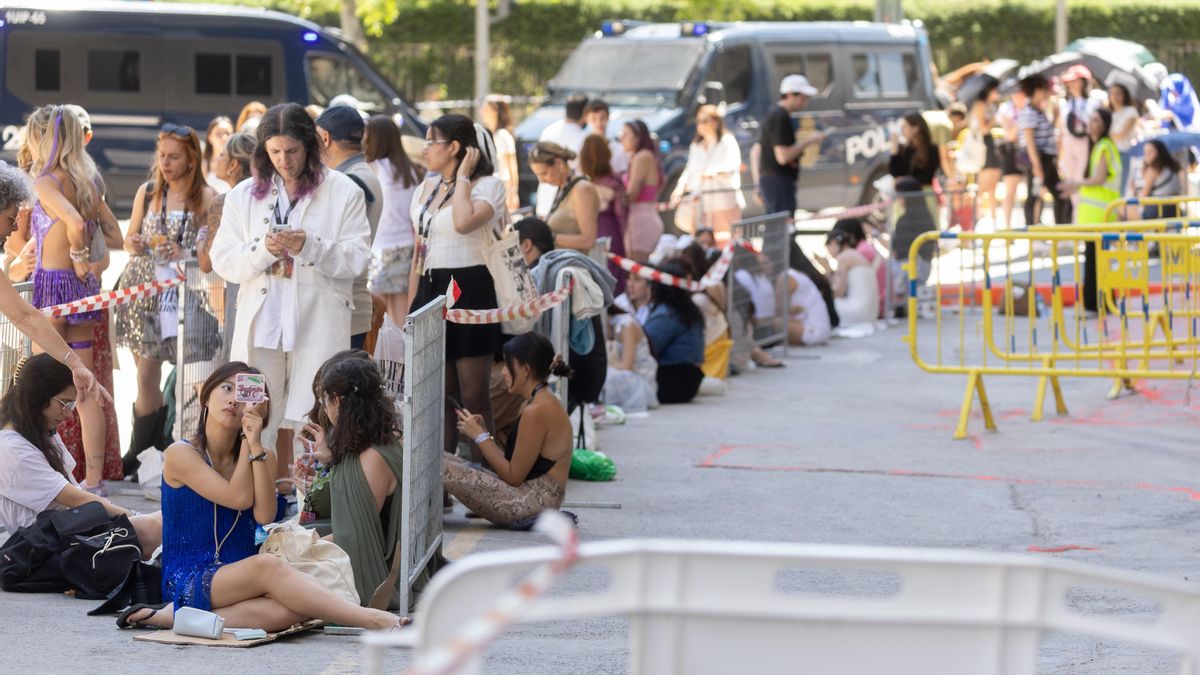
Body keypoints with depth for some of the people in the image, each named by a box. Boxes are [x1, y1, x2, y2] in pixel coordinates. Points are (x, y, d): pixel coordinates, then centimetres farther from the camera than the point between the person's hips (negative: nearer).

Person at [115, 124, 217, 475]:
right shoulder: (147, 192, 9)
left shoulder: (207, 198, -2)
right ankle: (142, 452, 8)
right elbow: (130, 238, 18)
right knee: (146, 374, 1)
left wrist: (185, 254, -18)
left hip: (183, 291, -3)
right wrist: (134, 246, -5)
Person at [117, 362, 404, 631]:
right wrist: (247, 443, -5)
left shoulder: (263, 457, 13)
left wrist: (255, 444, -12)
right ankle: (375, 621, -38)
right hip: (188, 582, -4)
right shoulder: (181, 455, -1)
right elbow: (239, 498, -12)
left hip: (238, 579, 4)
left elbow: (264, 515, -8)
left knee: (293, 610, -33)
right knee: (267, 566, -35)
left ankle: (170, 616, -25)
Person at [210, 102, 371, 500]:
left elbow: (356, 259, -3)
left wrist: (310, 247, -18)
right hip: (261, 323, 3)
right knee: (260, 419, 2)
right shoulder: (244, 196, 11)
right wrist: (262, 250, -13)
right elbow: (223, 261, 6)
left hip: (319, 326, -3)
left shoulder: (344, 193, 3)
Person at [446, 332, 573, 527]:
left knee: (442, 468, -17)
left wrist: (481, 436, -7)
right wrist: (484, 432, 7)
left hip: (532, 502, -11)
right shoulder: (543, 403, 15)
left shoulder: (536, 412, -17)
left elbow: (514, 476, -15)